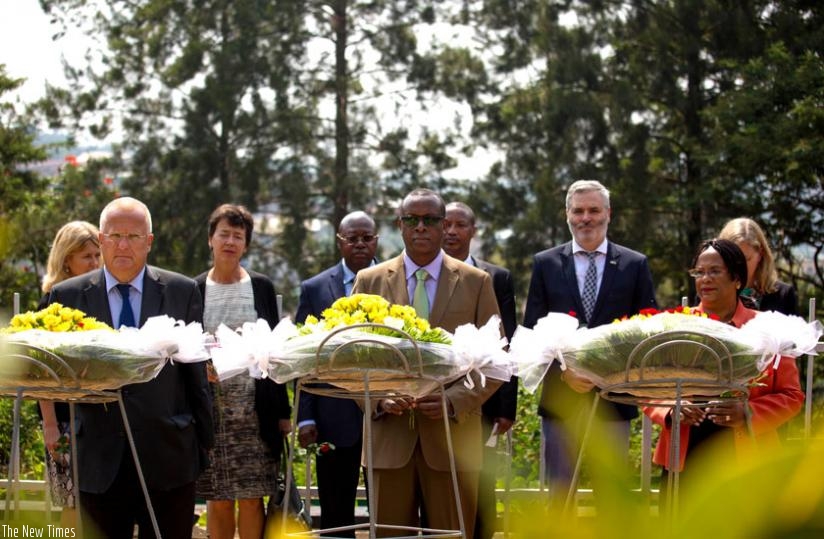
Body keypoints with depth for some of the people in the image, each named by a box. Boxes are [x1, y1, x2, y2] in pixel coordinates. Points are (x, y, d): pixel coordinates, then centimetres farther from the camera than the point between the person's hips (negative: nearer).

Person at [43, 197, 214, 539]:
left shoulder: (182, 292, 5)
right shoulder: (67, 296, 5)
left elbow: (196, 370, 6)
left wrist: (205, 442, 6)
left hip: (168, 457, 0)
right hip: (99, 460, 0)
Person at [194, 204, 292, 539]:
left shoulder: (262, 287, 7)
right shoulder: (194, 290, 5)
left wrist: (283, 411, 4)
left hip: (255, 408, 0)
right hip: (210, 408, 0)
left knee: (252, 496, -1)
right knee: (217, 499, 3)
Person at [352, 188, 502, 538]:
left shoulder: (476, 283, 7)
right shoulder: (370, 281, 9)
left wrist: (454, 400, -11)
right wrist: (378, 399, -9)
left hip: (452, 436, -1)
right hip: (389, 437, 1)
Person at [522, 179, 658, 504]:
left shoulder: (635, 265, 6)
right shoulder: (545, 264, 7)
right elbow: (531, 331, 4)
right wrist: (563, 372, -11)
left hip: (613, 399, 0)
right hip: (561, 397, 0)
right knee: (560, 494, 4)